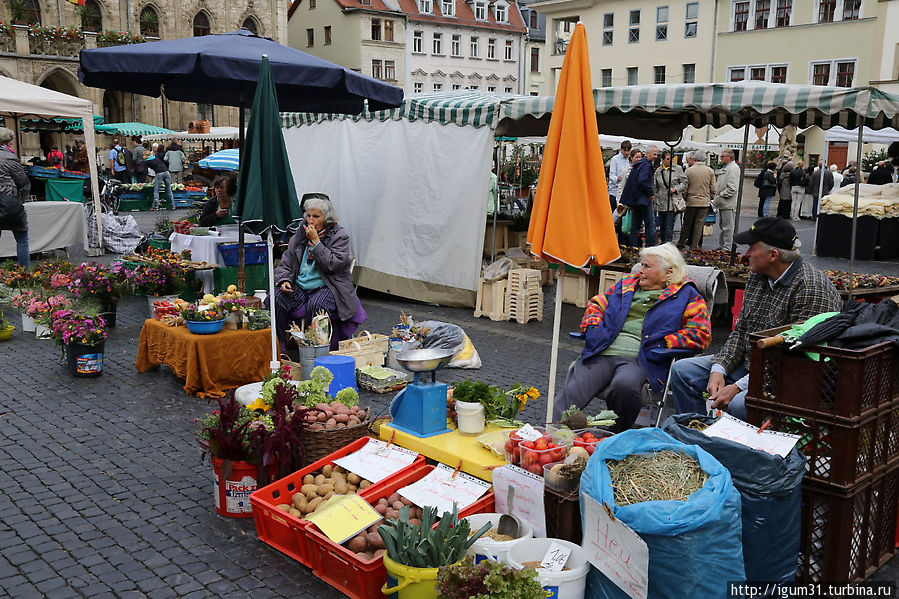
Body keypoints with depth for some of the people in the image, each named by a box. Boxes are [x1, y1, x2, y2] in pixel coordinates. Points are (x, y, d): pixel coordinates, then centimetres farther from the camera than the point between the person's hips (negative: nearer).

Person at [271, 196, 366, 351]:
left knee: (317, 305, -36)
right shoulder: (300, 234, 12)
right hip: (299, 287, 5)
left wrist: (315, 241, -15)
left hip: (328, 287, -4)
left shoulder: (339, 235, -2)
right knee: (275, 299, -21)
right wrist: (284, 280, -5)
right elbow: (285, 264, 16)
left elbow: (332, 264, -15)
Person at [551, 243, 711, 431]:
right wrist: (592, 329, 9)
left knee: (624, 385, -37)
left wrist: (660, 345, -7)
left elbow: (701, 333, 1)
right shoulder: (627, 284, 27)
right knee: (570, 391, -22)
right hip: (602, 353, 4)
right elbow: (597, 304, 31)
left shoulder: (686, 295, 12)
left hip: (638, 359, -4)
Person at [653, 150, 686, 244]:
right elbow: (655, 188, 14)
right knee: (662, 226, 11)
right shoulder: (658, 171, 8)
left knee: (669, 226, -10)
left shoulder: (678, 169, 0)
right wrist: (655, 202, 10)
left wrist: (675, 189, -13)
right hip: (661, 203, 4)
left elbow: (684, 183, 3)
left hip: (673, 201, -4)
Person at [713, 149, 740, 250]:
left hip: (728, 204, -11)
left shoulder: (733, 168, -15)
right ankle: (721, 246, 25)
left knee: (727, 227, -6)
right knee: (722, 226, 17)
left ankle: (727, 248, -3)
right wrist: (717, 194, 15)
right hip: (722, 203, 11)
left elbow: (732, 188, -23)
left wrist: (721, 195, -16)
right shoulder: (726, 168, 18)